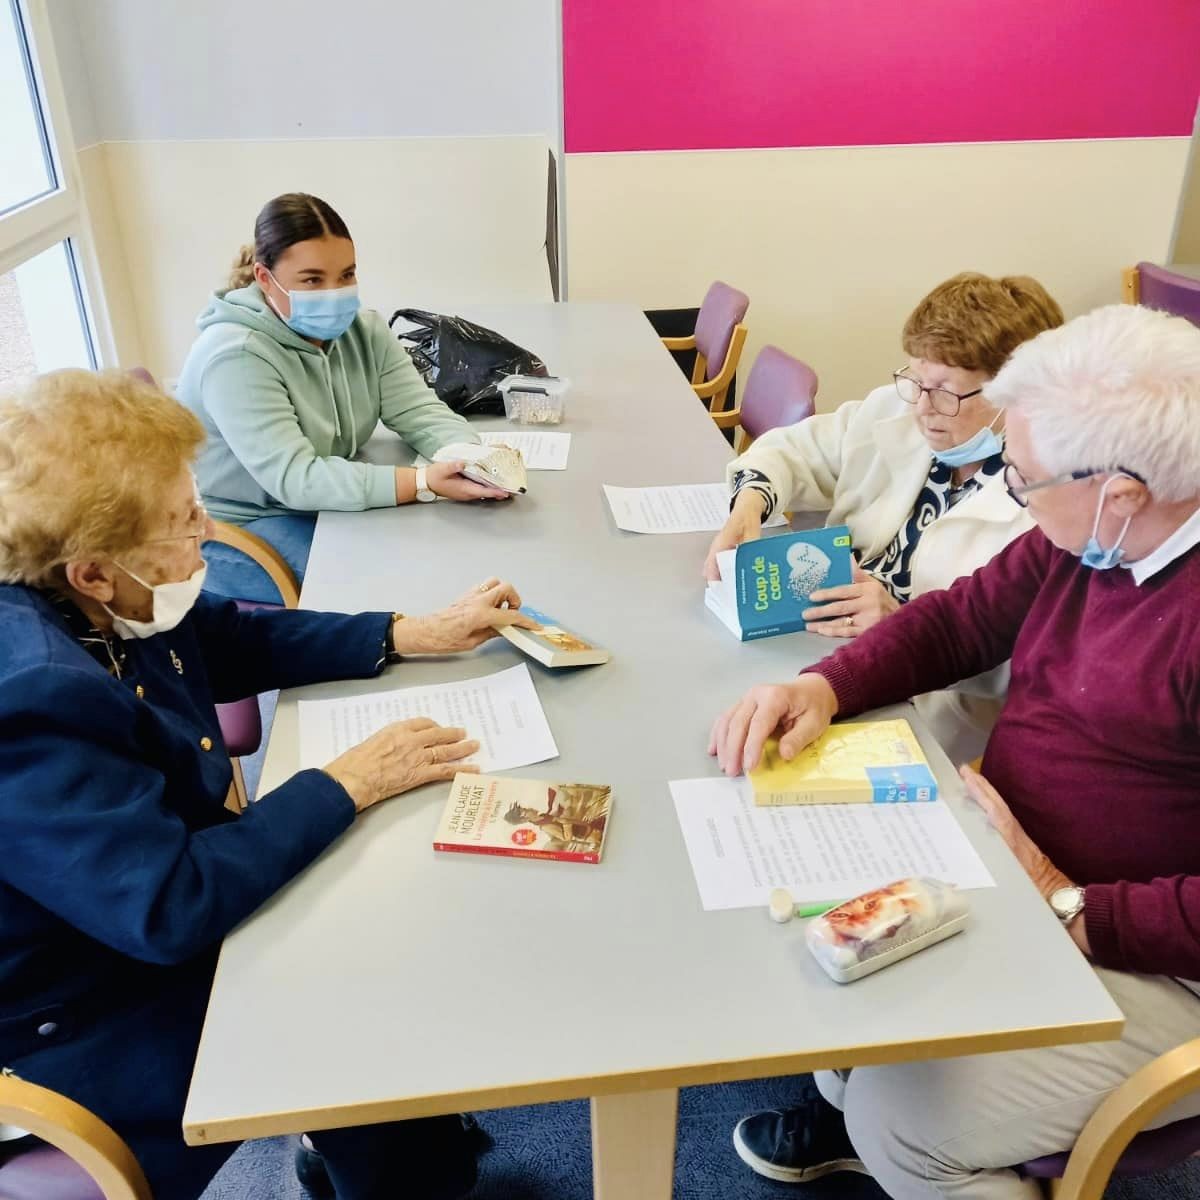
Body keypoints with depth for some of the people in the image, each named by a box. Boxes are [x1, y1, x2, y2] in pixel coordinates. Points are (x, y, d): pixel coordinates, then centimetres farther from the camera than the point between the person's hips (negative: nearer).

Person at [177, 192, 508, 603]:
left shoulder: (363, 330, -3)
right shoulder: (235, 356, -25)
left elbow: (421, 412, -9)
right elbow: (294, 479, -32)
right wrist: (425, 482, -40)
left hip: (327, 508, 7)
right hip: (237, 529, -6)